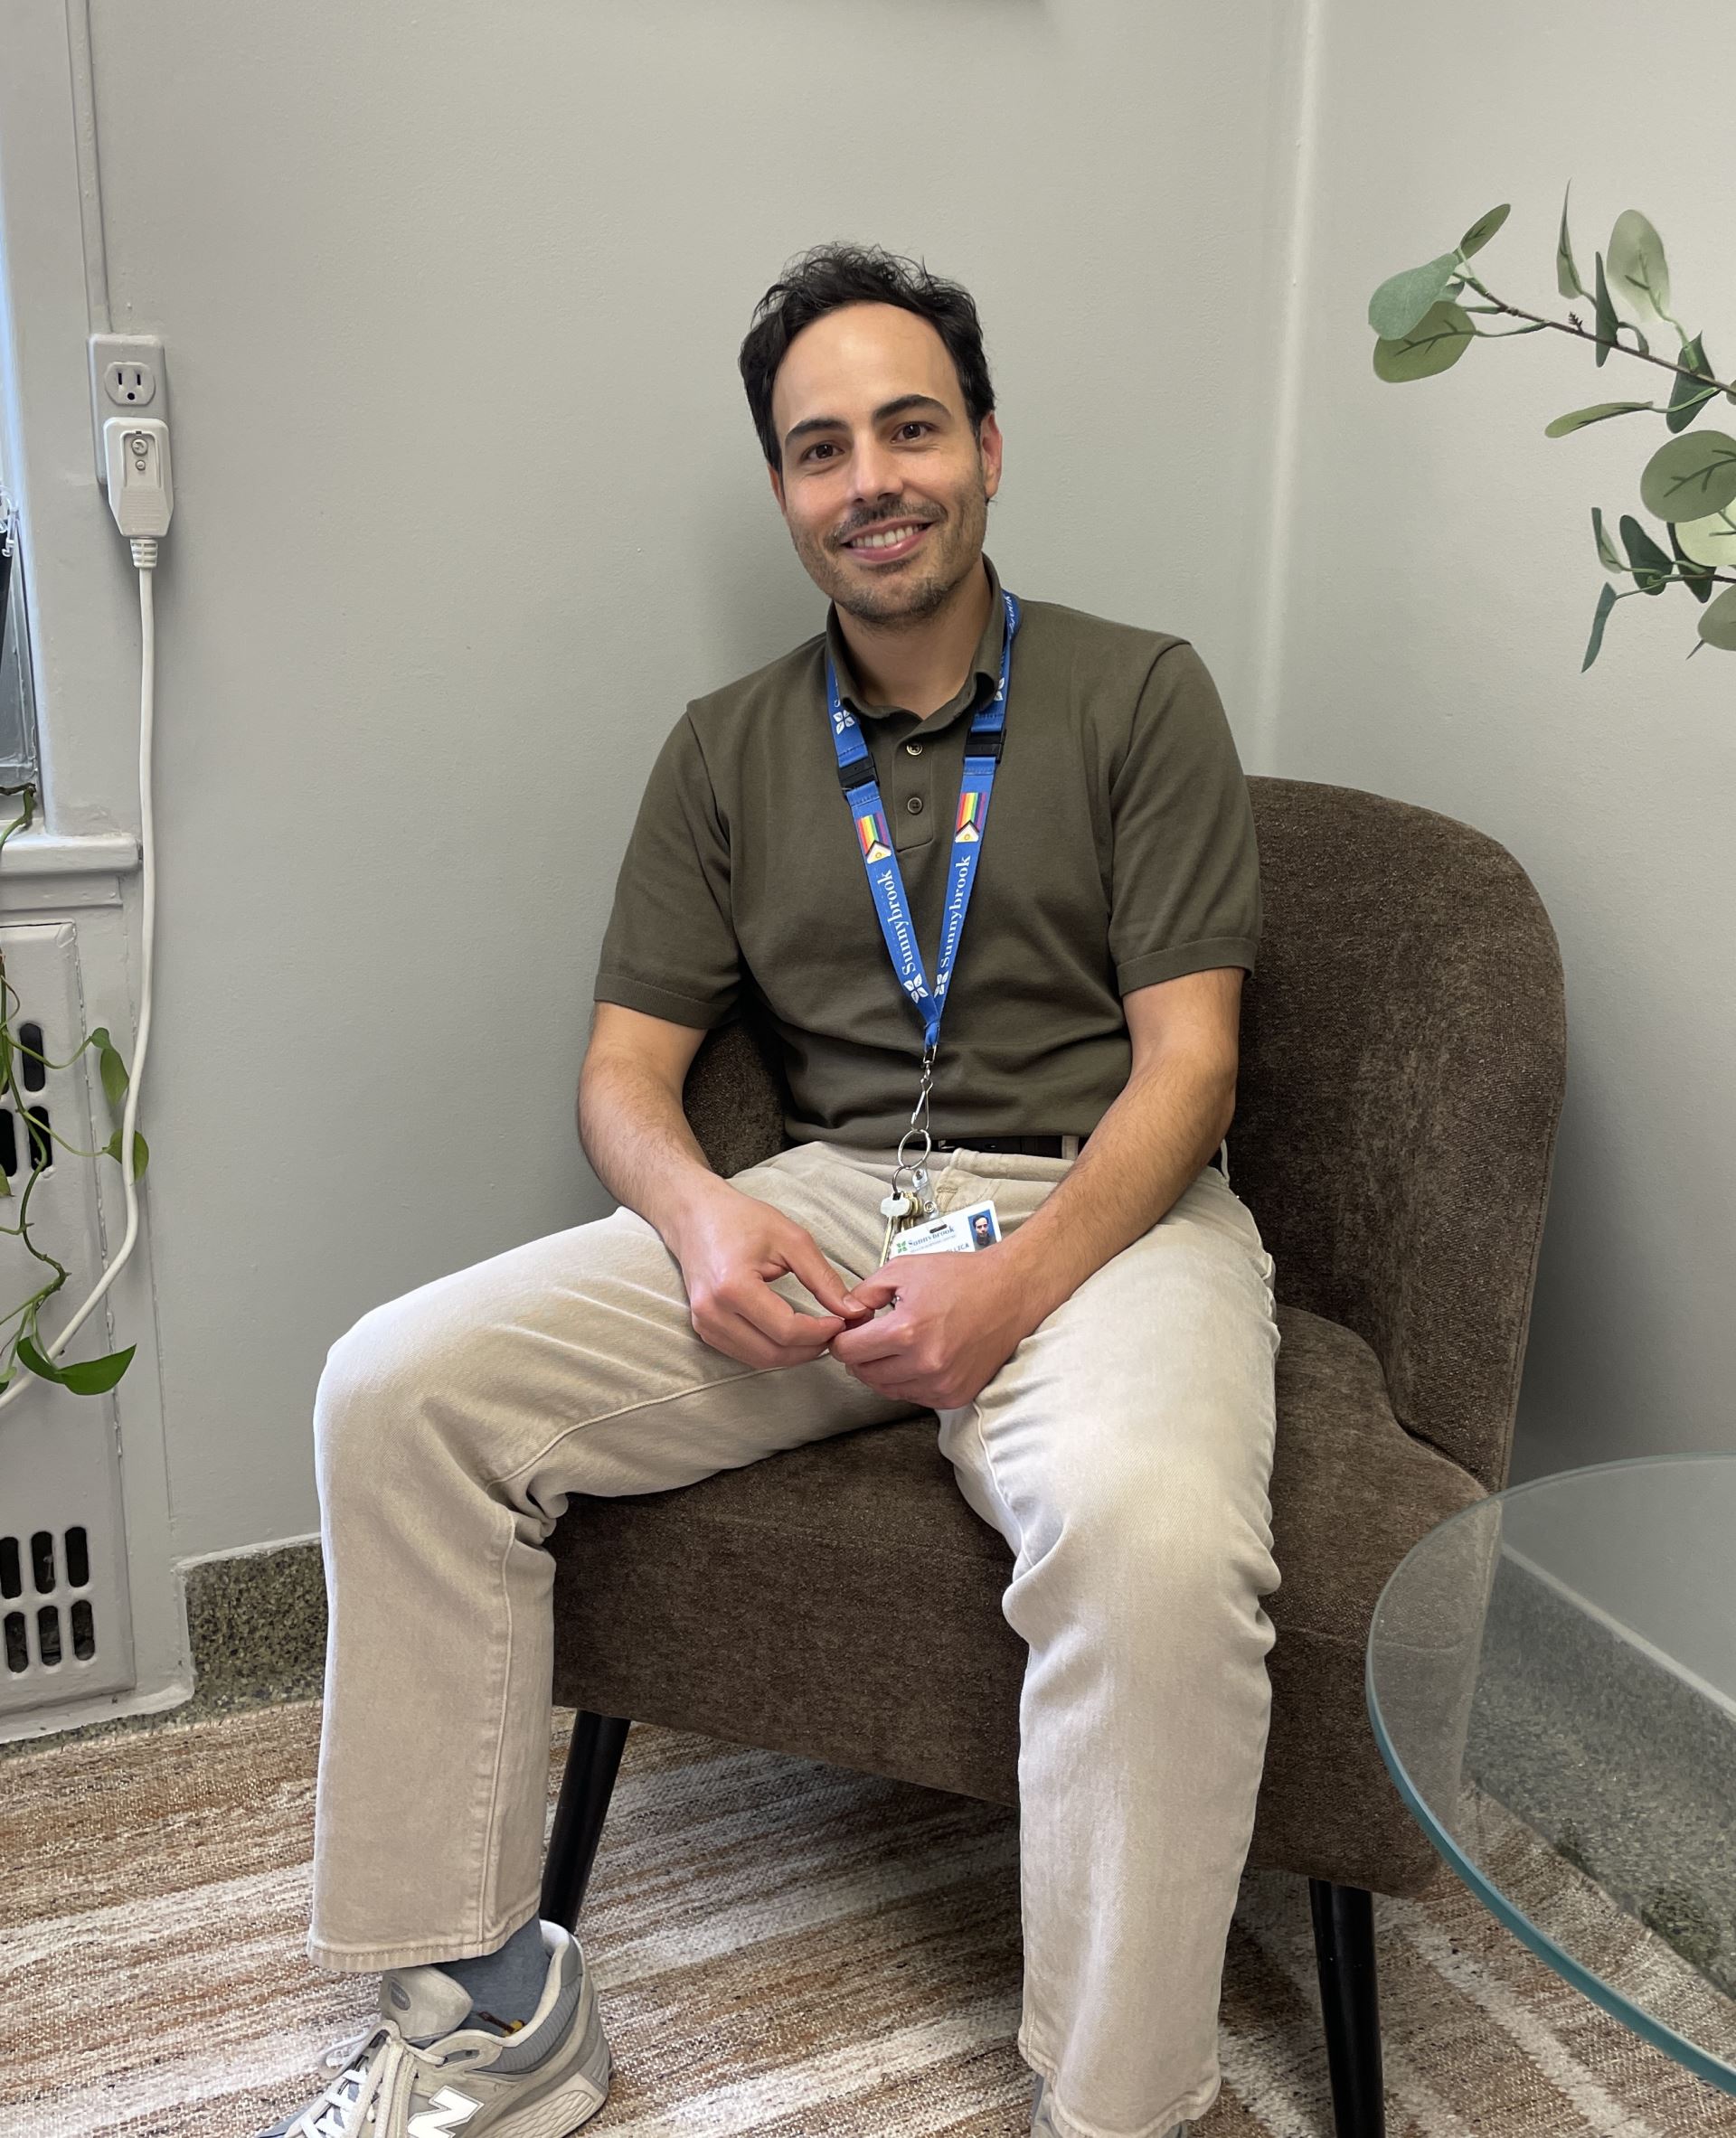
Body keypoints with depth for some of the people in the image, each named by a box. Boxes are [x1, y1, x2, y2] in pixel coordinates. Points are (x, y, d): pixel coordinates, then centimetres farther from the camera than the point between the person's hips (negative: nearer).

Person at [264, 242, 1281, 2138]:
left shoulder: (1138, 696, 3)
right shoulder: (728, 749, 13)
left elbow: (1185, 1063, -5)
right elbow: (626, 1068, 10)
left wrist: (1013, 1283, -22)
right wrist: (701, 1213, -14)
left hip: (1101, 1210, -3)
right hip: (830, 1203, 4)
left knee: (1152, 1532, -38)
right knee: (400, 1386, -14)